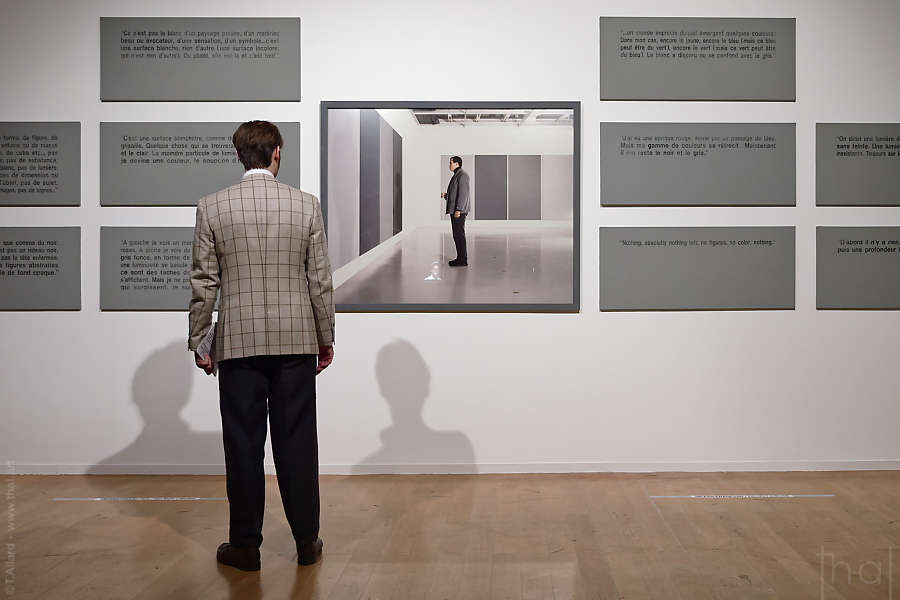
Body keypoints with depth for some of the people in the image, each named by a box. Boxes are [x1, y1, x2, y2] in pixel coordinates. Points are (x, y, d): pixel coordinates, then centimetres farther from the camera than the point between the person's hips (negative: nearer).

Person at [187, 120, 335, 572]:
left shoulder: (211, 208, -2)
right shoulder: (306, 205, -1)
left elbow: (204, 283, -1)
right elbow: (320, 280, 1)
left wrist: (197, 342, 9)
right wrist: (326, 339, 10)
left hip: (238, 342, 0)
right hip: (296, 340, 1)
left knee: (243, 444, 7)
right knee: (296, 441, 8)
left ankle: (245, 546, 17)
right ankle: (307, 542, 18)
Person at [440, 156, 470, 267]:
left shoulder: (462, 175, -11)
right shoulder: (457, 175, 21)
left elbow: (463, 193, -18)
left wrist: (458, 210, -23)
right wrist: (445, 195, 13)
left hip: (459, 211, -10)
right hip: (454, 210, 10)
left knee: (459, 234, -9)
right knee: (457, 234, 11)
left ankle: (462, 260, -8)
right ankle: (461, 258, 16)